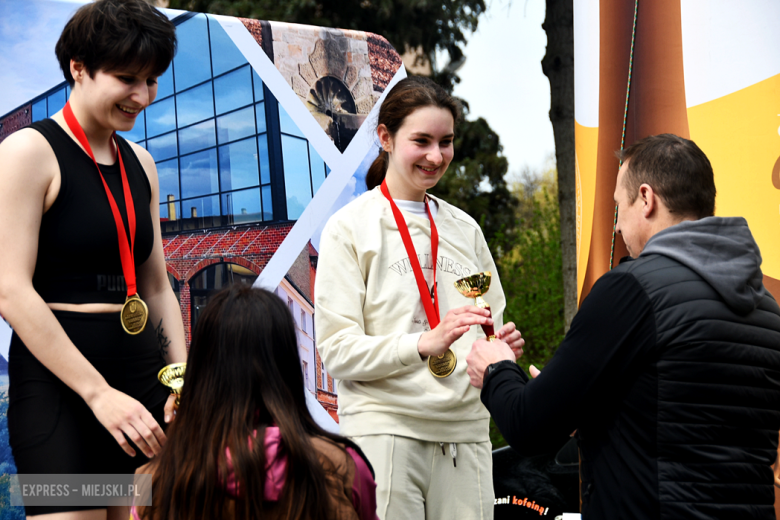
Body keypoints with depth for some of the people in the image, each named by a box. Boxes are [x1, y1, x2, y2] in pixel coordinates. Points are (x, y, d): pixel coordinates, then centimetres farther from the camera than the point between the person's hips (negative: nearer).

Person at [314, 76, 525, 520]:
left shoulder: (465, 229, 14)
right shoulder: (350, 227, -2)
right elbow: (338, 351, -9)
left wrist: (502, 345, -3)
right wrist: (427, 342, -22)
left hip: (465, 432, 5)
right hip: (384, 429, -4)